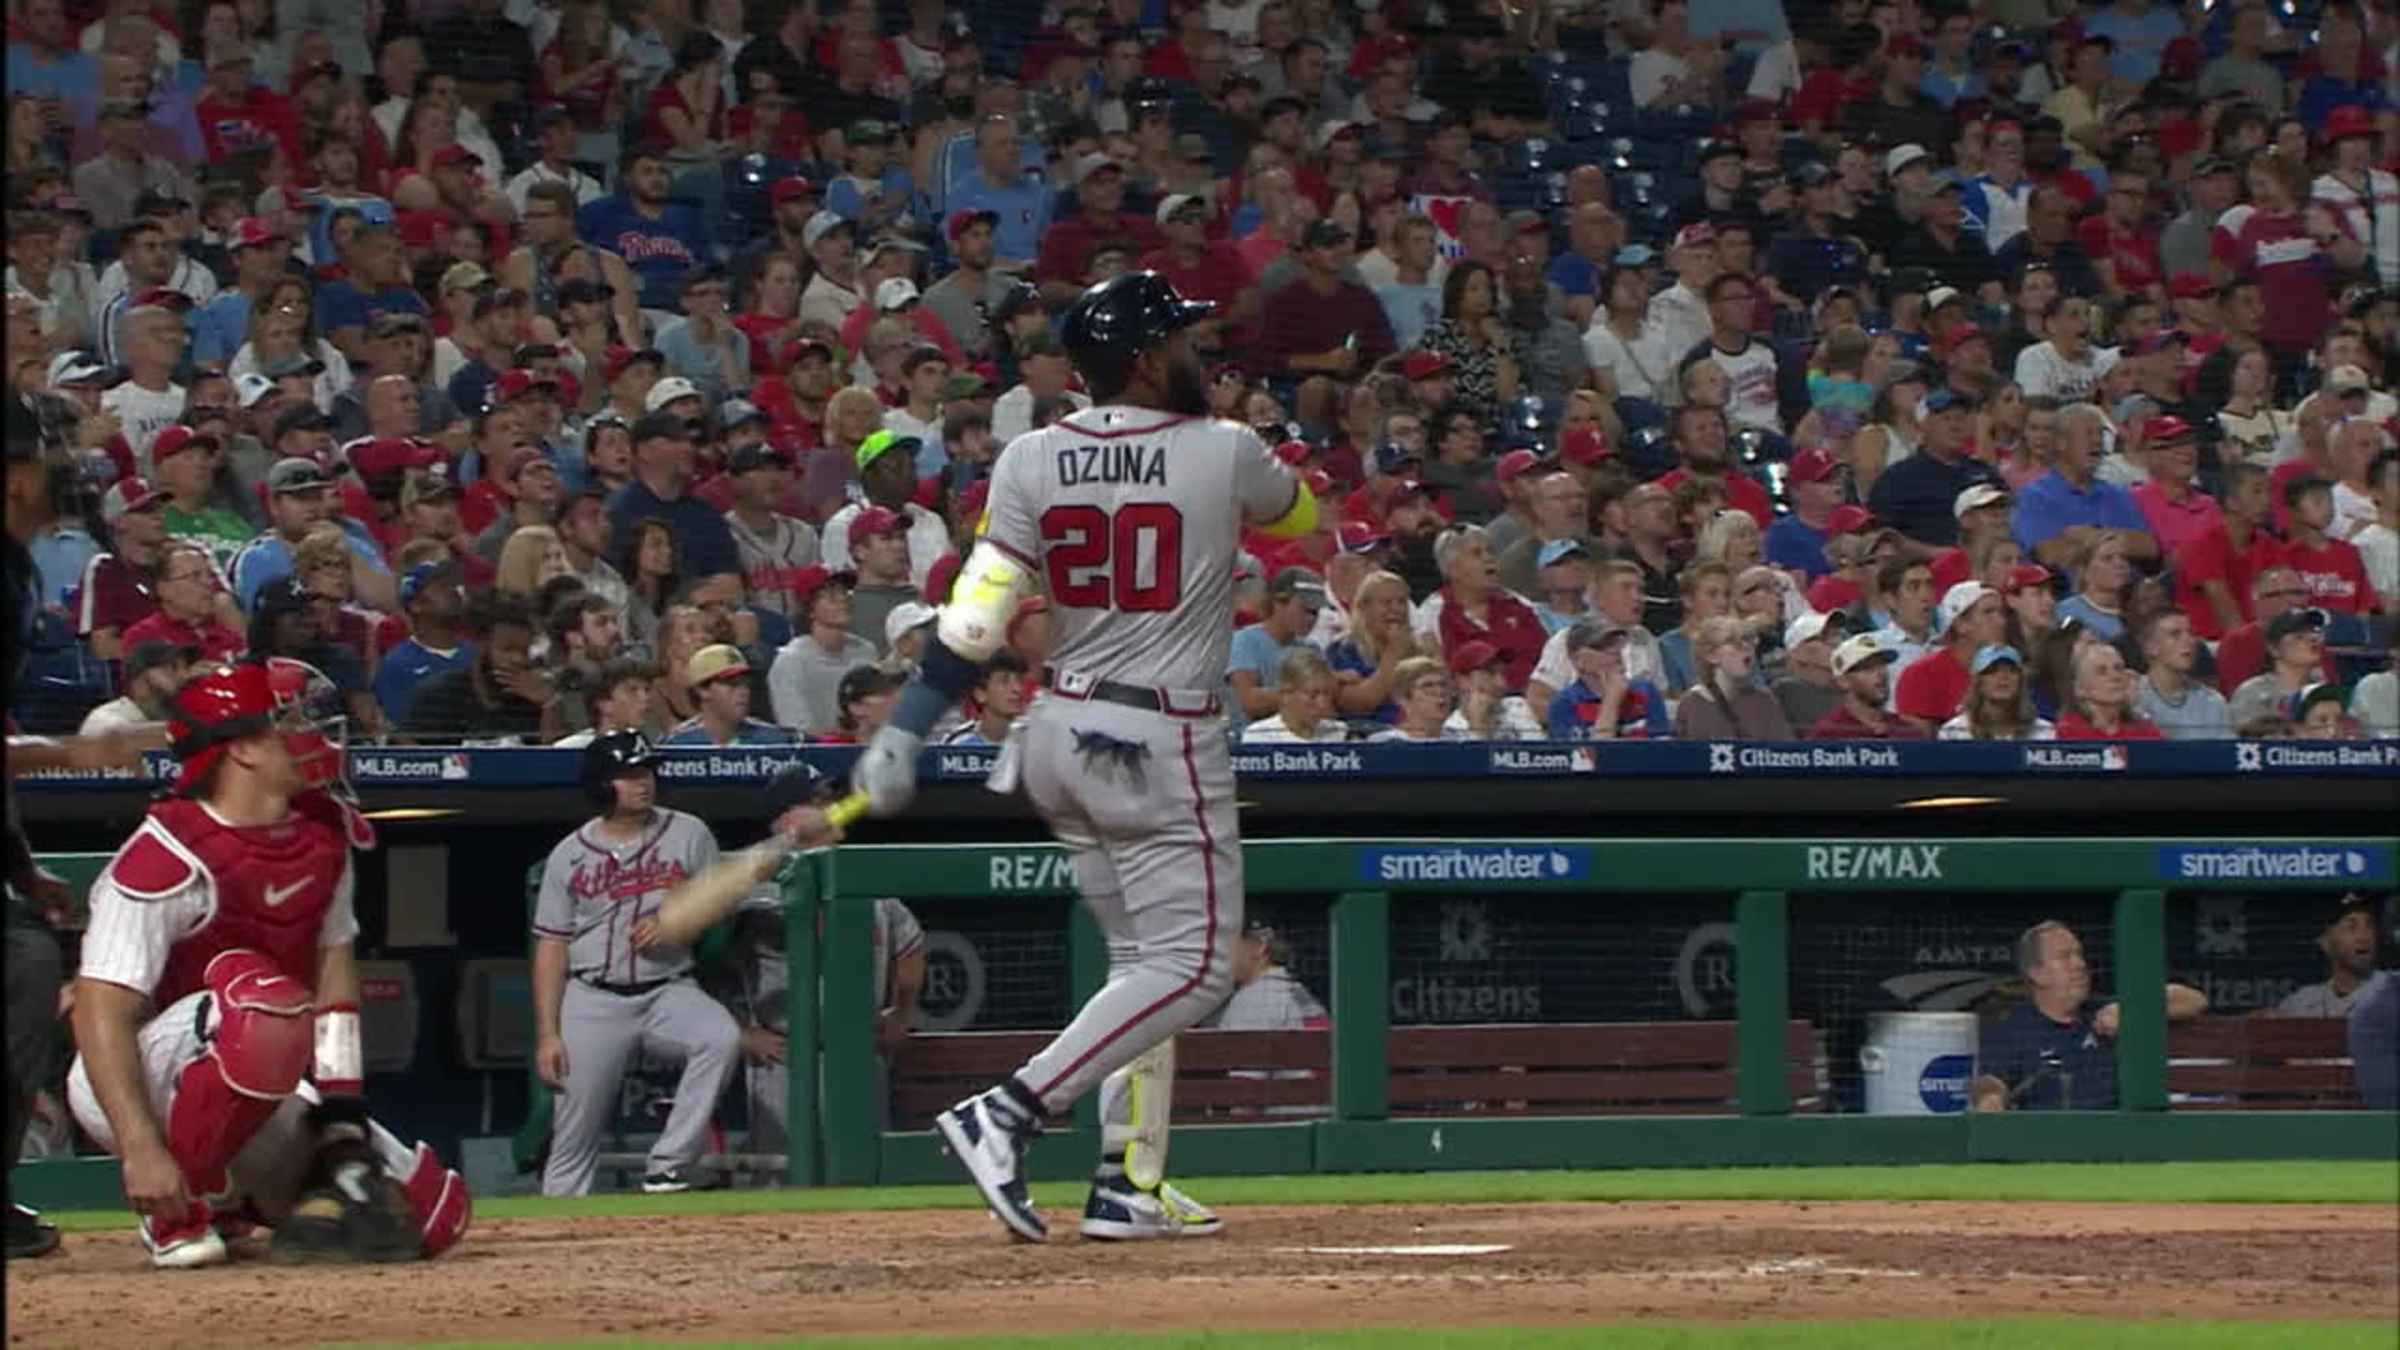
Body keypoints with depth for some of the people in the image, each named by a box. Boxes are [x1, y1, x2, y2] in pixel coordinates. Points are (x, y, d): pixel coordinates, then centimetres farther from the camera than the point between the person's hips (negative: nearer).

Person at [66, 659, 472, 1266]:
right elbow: (101, 1010, -28)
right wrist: (141, 1149, -38)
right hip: (130, 1085, -8)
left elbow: (334, 962, 9)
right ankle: (179, 1210, -22)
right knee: (266, 1006, -39)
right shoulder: (170, 857, -23)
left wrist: (344, 1119, -2)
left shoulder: (325, 831, 3)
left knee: (434, 1215, -3)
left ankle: (225, 1198, 15)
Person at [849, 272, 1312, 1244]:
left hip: (1060, 732, 6)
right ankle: (1010, 1113, -20)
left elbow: (975, 617, -8)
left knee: (1143, 961, 18)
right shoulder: (1223, 454, -9)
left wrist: (903, 734, -8)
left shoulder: (1032, 462, -1)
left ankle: (1124, 1183, 13)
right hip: (1162, 745, -6)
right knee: (1192, 967, -5)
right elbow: (1301, 517, 14)